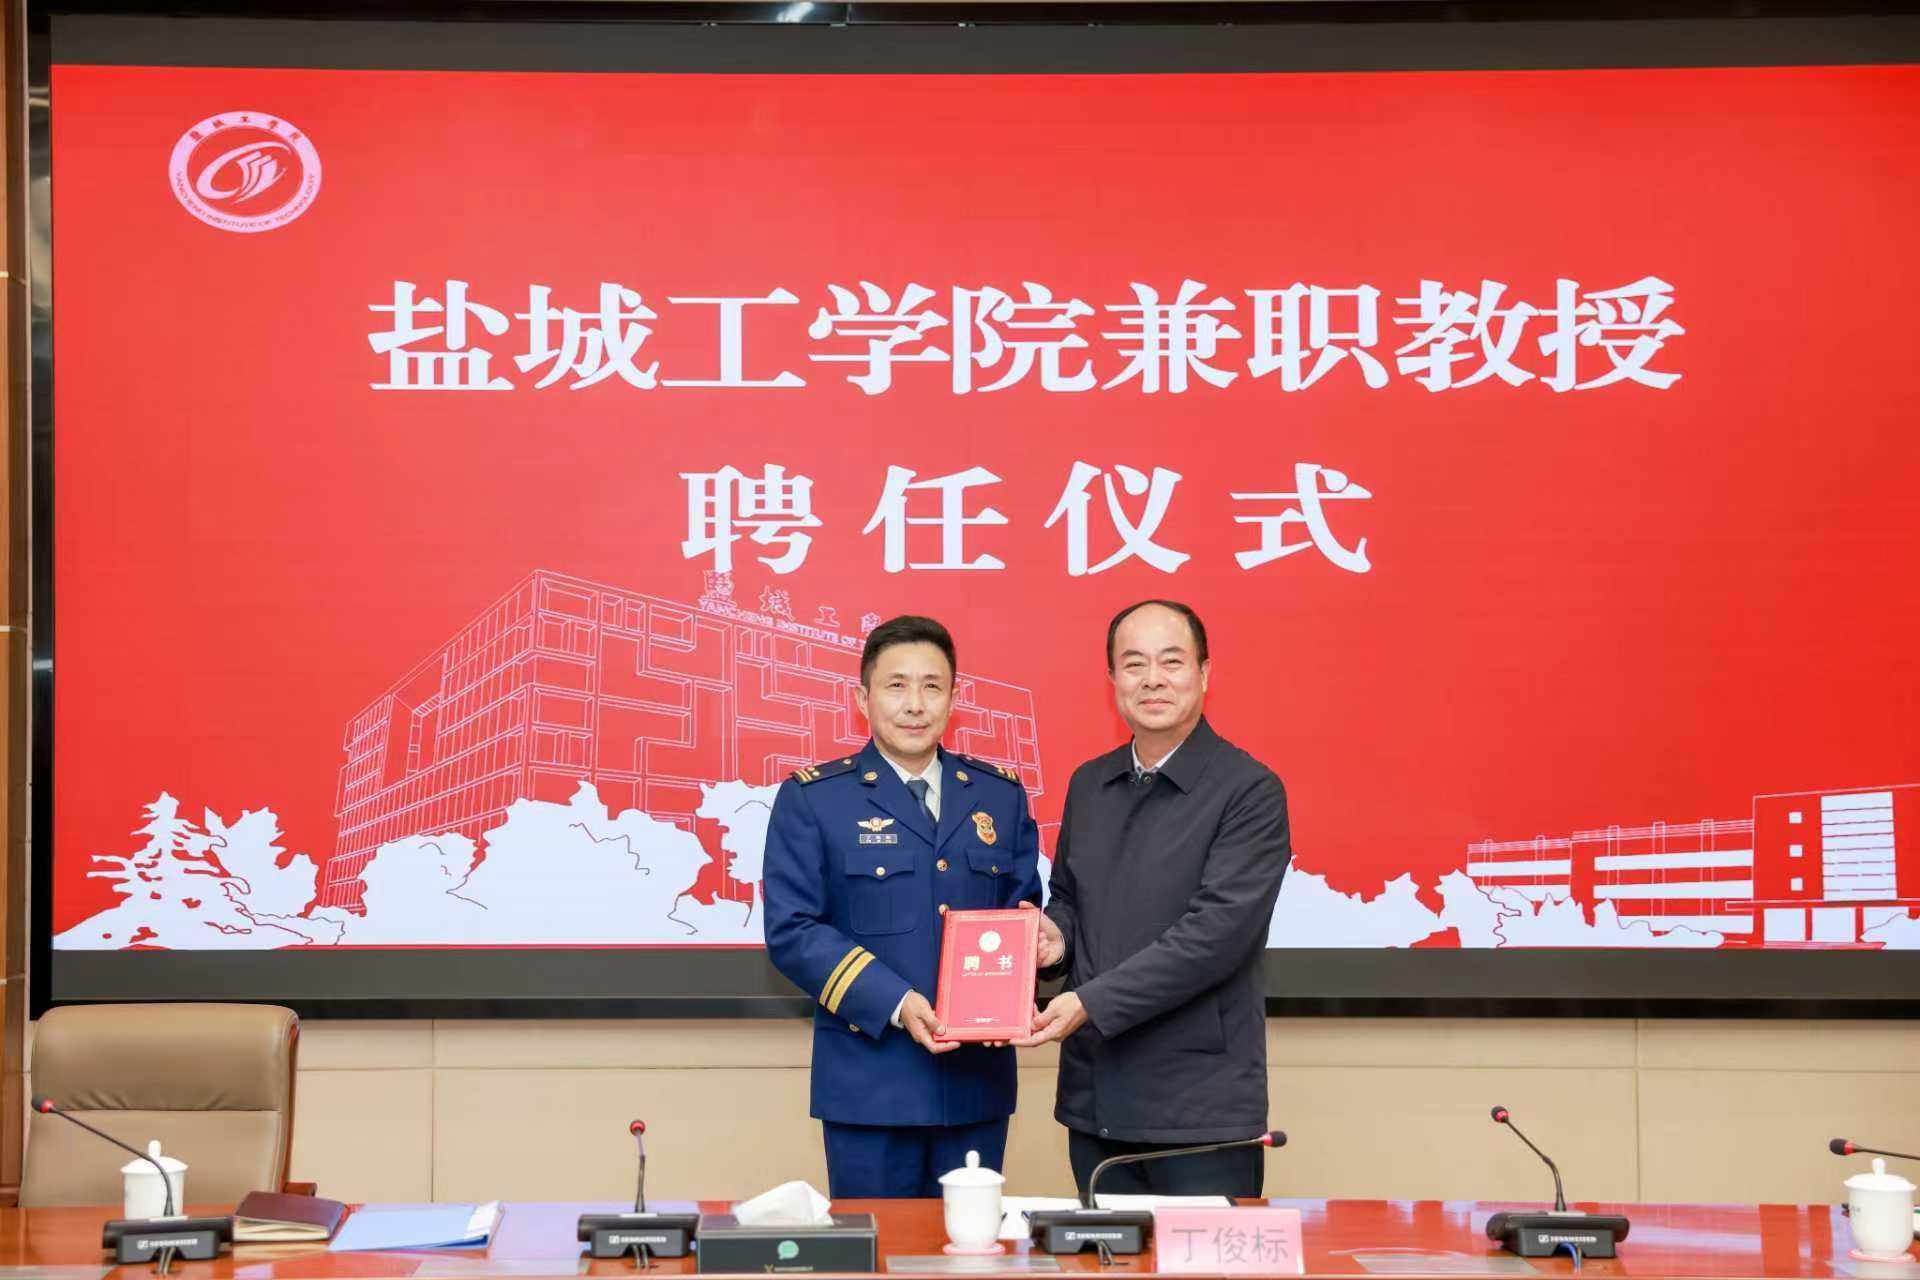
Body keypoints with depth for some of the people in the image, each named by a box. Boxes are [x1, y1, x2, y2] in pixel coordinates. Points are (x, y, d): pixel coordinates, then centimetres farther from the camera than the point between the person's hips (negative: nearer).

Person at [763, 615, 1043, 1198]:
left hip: (978, 1078, 4)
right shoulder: (812, 799, -1)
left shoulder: (1000, 795, 11)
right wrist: (895, 1003, -17)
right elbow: (791, 930, -7)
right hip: (871, 1079, -3)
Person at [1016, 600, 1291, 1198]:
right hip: (1094, 1101, 6)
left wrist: (1091, 1002, -20)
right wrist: (1056, 935, 0)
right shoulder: (1088, 784, 12)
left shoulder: (1250, 792, -8)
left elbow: (1218, 931, -17)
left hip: (1201, 1104, -6)